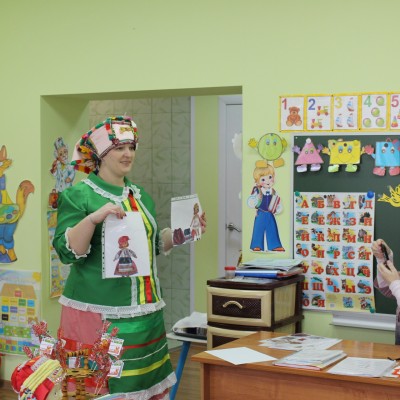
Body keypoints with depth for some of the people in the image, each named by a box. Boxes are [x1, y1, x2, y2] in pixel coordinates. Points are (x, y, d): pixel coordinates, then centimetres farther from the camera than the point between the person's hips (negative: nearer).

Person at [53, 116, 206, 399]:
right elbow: (67, 251, -14)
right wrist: (93, 218, -28)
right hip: (100, 313, -6)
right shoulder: (78, 195, -6)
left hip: (144, 310, 7)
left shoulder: (140, 195, 14)